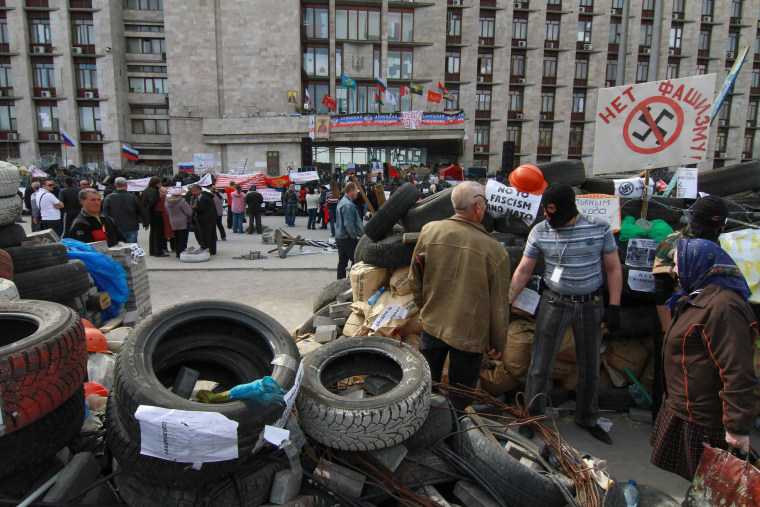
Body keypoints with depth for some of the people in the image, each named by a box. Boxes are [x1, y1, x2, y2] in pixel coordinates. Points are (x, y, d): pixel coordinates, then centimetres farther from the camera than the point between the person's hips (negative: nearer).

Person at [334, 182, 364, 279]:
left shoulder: (341, 202, 13)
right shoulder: (348, 205, -19)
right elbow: (348, 224, -25)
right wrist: (355, 237, -14)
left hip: (339, 237, 10)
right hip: (347, 238, -10)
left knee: (342, 262, 13)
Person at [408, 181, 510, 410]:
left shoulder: (429, 231, -10)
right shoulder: (494, 250, -18)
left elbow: (414, 281, 1)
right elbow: (498, 306, -10)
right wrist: (499, 343, 6)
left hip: (432, 325, 3)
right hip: (470, 336, -3)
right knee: (459, 397, 16)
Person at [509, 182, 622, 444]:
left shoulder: (600, 228, -7)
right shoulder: (540, 231, -6)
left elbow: (613, 268, 1)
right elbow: (523, 271, -1)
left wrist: (614, 306, -5)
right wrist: (507, 302, -7)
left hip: (591, 305, 1)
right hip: (554, 303, -1)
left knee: (590, 366, 15)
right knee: (540, 365, 2)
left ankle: (587, 418, 37)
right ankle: (532, 415, 23)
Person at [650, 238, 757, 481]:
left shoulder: (722, 307, -25)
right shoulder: (702, 298, 12)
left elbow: (738, 374, -27)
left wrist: (738, 427, -24)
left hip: (702, 421, -10)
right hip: (686, 410, 10)